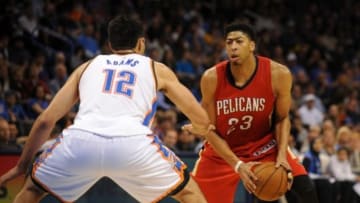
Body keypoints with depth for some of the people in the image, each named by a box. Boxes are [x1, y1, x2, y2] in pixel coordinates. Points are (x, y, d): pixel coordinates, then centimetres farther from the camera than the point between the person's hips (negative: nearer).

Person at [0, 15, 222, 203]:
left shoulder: (88, 66, 30)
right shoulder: (157, 69, 27)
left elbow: (46, 120, 25)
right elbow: (202, 120, 27)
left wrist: (22, 165, 35)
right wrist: (205, 130, 52)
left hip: (80, 141, 1)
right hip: (132, 145, -1)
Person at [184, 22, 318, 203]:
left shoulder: (278, 74, -21)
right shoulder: (212, 78, -21)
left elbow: (282, 118, -5)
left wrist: (281, 155, -21)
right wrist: (237, 165, -23)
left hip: (264, 144, 0)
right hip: (222, 150, 0)